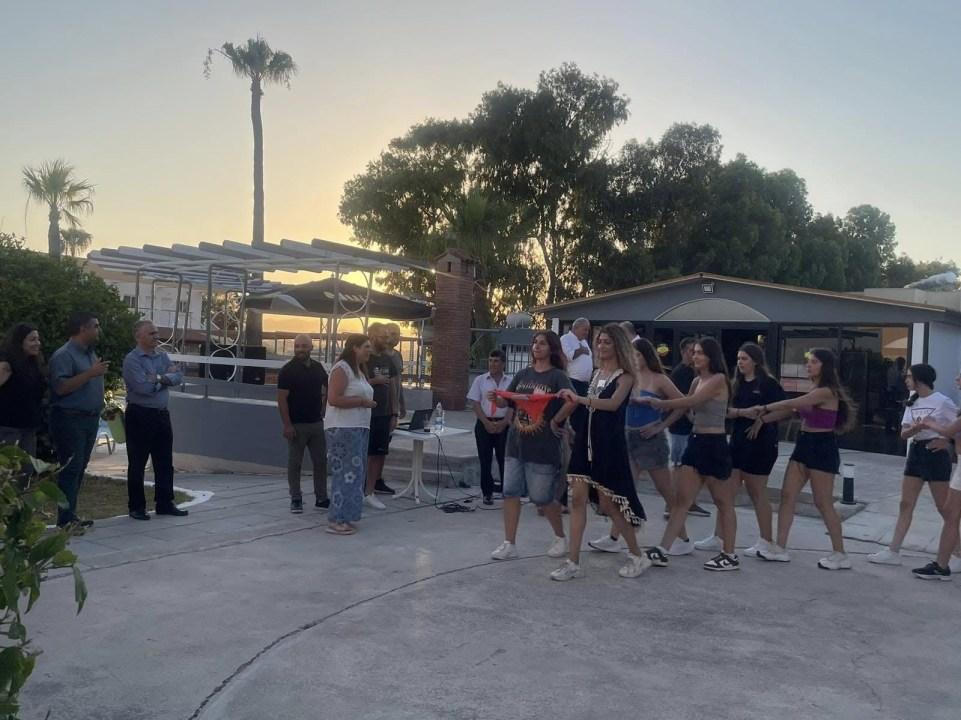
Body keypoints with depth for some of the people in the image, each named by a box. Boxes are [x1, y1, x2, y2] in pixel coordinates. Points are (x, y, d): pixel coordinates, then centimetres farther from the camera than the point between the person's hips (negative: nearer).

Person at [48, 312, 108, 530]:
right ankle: (65, 519, -5)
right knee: (70, 469, -8)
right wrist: (90, 373, -23)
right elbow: (61, 387, -22)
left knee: (80, 468, 11)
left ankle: (71, 514, 18)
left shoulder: (90, 353, 16)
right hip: (70, 419, -9)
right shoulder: (64, 355, -11)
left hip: (90, 418, 9)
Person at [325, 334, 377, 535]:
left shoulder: (359, 370, 19)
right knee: (346, 474, -9)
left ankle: (346, 516, 19)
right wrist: (362, 401, -16)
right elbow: (333, 399, -21)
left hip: (359, 428, 10)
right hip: (343, 429, -10)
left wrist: (367, 402, 10)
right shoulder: (341, 369, -12)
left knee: (355, 473, 12)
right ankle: (337, 520, -3)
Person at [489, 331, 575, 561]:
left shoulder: (557, 376, -7)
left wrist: (555, 422, -16)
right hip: (516, 443, 6)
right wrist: (495, 398, -9)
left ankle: (560, 538, 26)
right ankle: (509, 544, 12)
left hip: (543, 447, -6)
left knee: (541, 497, 2)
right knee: (510, 492, 3)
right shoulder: (523, 374, 10)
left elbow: (572, 401, -23)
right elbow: (506, 401, 12)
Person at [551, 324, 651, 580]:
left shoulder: (625, 376, -8)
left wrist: (580, 399, -36)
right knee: (578, 497, 0)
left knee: (608, 502, 1)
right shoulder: (597, 373, 12)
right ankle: (573, 562, 6)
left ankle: (637, 556, 21)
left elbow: (613, 403, -26)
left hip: (609, 443, -6)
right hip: (586, 439, 6)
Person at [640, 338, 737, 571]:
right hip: (695, 442, 8)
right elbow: (687, 408, 17)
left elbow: (690, 402, -22)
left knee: (723, 503, 5)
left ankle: (729, 556, 16)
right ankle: (662, 551, 4)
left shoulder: (718, 379, -11)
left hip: (714, 445, -8)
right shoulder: (697, 381, 13)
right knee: (681, 500, 4)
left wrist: (658, 403, -21)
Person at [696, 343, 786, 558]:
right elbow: (729, 410, 6)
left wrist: (762, 420, -21)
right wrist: (743, 412, -13)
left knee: (757, 493, 2)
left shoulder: (768, 383, -8)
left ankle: (767, 541, 15)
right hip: (738, 441, 7)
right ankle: (718, 537, 12)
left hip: (760, 443, -7)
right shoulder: (738, 383, 11)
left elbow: (786, 409, -13)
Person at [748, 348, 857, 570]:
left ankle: (840, 554, 10)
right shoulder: (814, 392, 15)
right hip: (804, 444, 9)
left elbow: (791, 404, -18)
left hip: (822, 447, -9)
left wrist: (764, 408, -8)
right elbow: (794, 409, 9)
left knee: (823, 503, -2)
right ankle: (780, 548, 9)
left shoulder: (827, 392, -16)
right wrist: (763, 417, -1)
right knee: (787, 495, 5)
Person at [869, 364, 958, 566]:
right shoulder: (912, 403, 9)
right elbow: (904, 433, 3)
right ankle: (893, 551, 8)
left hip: (935, 454, -7)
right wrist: (916, 428, -16)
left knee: (943, 507, -1)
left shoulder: (942, 402, -10)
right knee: (906, 504, 6)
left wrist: (947, 442, -14)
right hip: (915, 452, 7)